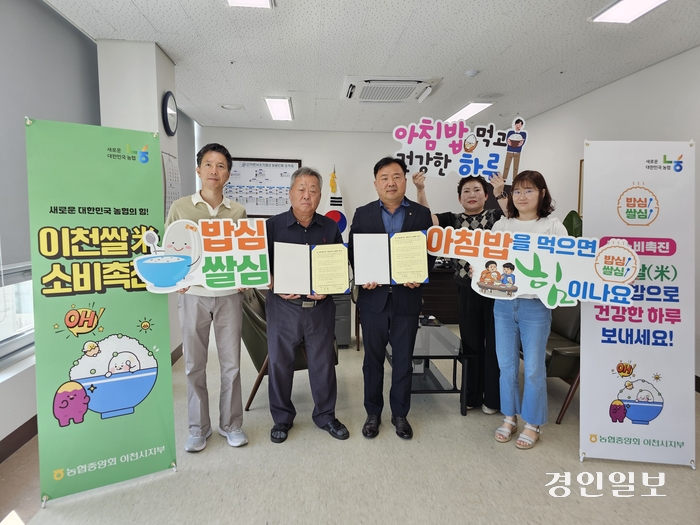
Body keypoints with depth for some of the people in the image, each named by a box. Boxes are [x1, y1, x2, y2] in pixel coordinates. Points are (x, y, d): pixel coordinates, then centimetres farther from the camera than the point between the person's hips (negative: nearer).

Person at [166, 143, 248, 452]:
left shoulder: (238, 212, 6)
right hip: (192, 295, 0)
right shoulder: (180, 207, 3)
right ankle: (198, 427, 24)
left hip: (228, 295, 1)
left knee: (231, 363, 7)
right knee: (194, 364, 8)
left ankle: (231, 424, 24)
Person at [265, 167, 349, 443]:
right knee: (279, 362, 9)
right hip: (283, 305, -1)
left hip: (321, 306, 2)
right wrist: (277, 288, -17)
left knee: (323, 362, 12)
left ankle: (325, 415, 31)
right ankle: (282, 418, 28)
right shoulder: (273, 225, 0)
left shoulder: (330, 227, 6)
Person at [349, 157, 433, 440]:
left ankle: (400, 414, 27)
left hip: (407, 298, 0)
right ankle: (373, 413, 28)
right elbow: (353, 252, 4)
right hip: (374, 298, 0)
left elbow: (430, 252, 4)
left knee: (403, 360, 10)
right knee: (373, 359, 11)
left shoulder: (421, 213, 4)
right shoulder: (362, 214, 4)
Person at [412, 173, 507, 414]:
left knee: (494, 343, 7)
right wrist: (420, 190, -19)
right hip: (467, 290, 2)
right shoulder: (454, 220, 6)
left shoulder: (495, 216, 1)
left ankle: (492, 398, 22)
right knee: (471, 343, 13)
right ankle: (472, 395, 28)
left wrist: (500, 193, -28)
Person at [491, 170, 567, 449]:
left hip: (536, 304, -3)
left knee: (533, 368, 6)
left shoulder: (553, 226, -1)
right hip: (503, 302, 3)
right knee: (506, 365, 12)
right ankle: (509, 417, 30)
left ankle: (532, 424, 23)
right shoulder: (501, 226, 9)